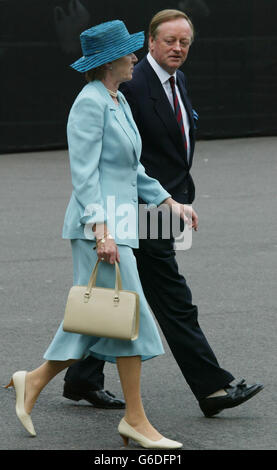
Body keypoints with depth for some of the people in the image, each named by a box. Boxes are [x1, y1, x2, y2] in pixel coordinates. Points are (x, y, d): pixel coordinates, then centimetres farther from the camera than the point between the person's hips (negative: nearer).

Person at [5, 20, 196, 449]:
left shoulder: (117, 102, 16)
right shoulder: (90, 103, -13)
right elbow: (84, 173, -18)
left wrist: (170, 202, 17)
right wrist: (101, 230, -23)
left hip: (117, 223, 10)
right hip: (99, 224, -10)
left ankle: (33, 382, 22)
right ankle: (135, 420, 0)